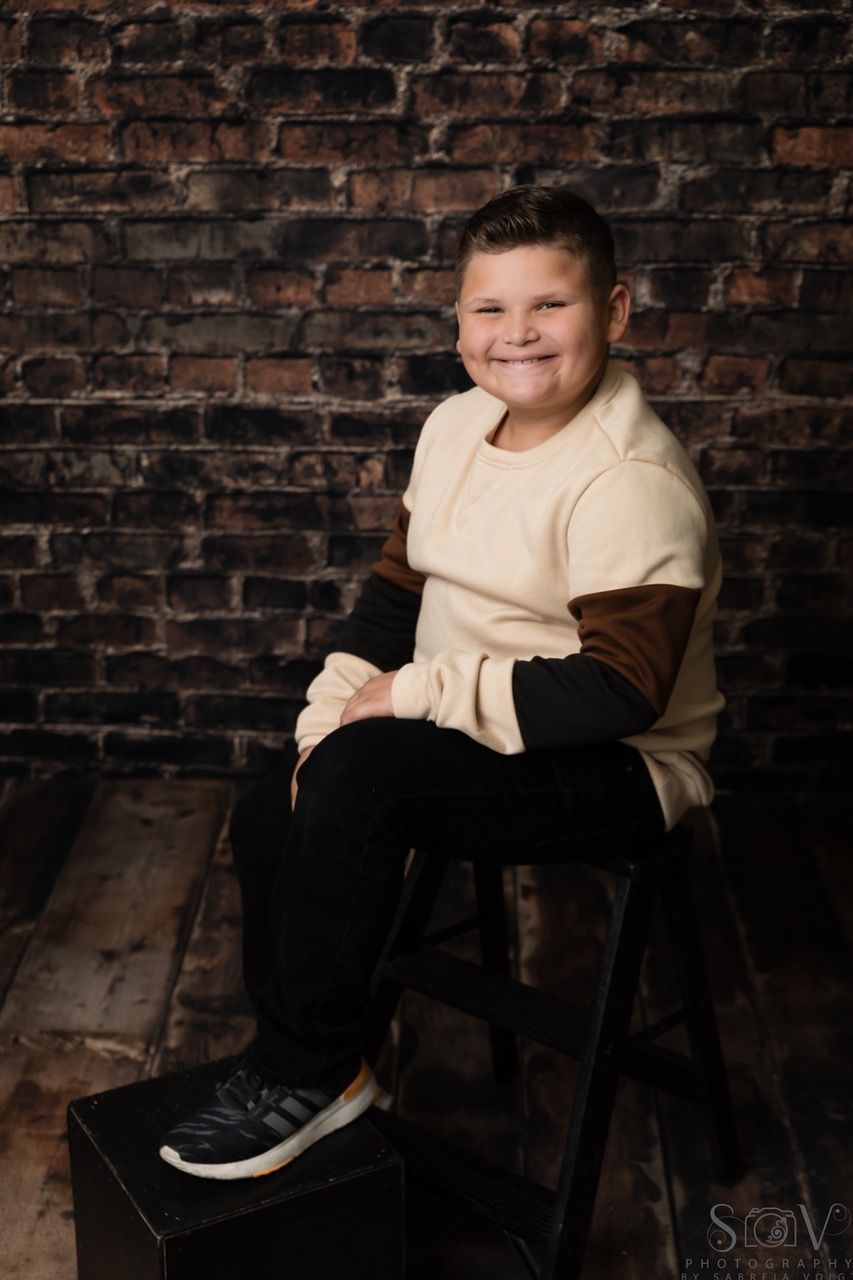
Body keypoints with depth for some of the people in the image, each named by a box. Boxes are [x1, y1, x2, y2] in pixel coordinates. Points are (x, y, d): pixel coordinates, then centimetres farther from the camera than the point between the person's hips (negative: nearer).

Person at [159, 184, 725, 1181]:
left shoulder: (633, 480, -22)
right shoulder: (457, 426, 5)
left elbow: (621, 692, -27)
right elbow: (396, 585, 9)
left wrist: (415, 693, -23)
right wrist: (330, 718, -6)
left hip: (617, 770, -8)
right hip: (476, 731, 8)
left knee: (360, 776, -29)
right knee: (269, 817, -5)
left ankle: (308, 1075, -10)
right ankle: (288, 1063, 14)